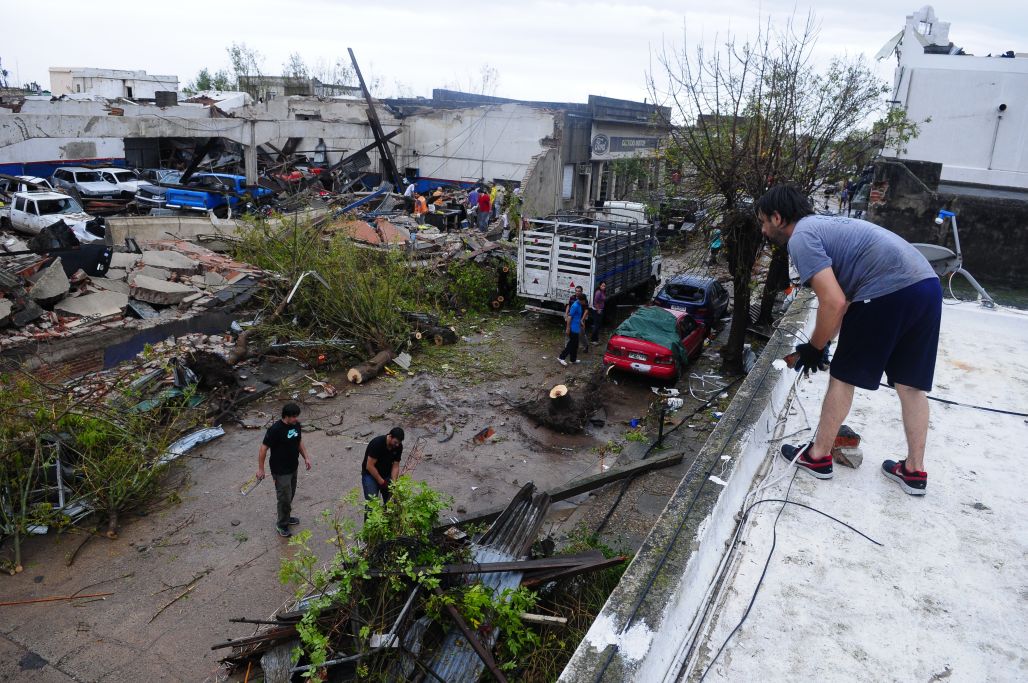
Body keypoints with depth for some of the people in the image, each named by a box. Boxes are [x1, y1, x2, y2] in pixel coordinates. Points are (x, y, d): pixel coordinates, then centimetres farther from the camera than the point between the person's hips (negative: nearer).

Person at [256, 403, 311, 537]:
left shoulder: (297, 425, -4)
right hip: (280, 471, -7)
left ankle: (286, 517, 41)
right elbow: (263, 449, -18)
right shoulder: (275, 430, -26)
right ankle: (282, 525, 20)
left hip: (293, 467, 7)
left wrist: (306, 457, 8)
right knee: (284, 498, 1)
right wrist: (260, 469, -13)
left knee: (290, 495, 21)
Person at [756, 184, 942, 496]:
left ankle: (818, 456, 20)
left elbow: (833, 302, -14)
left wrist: (814, 348, 1)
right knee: (911, 385, 17)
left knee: (843, 376, 7)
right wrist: (822, 343, 25)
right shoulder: (822, 225, 26)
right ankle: (915, 470, 27)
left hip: (888, 293, -9)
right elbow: (843, 300, 27)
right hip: (928, 285, 9)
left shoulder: (800, 238, -4)